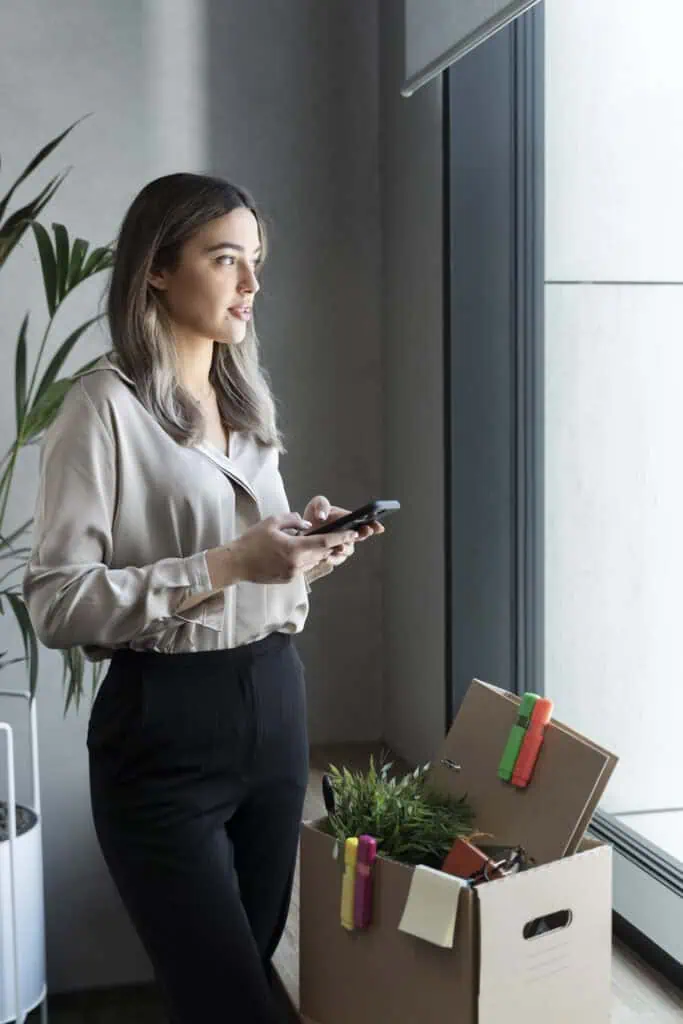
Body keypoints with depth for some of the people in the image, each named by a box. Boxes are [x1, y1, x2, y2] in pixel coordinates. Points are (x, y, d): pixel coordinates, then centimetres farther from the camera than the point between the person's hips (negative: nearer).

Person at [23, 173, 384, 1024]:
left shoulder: (247, 397, 14)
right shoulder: (104, 406, -10)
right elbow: (56, 605, -16)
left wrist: (306, 548, 1)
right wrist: (226, 566, -22)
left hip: (275, 705, 7)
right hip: (167, 728, -7)